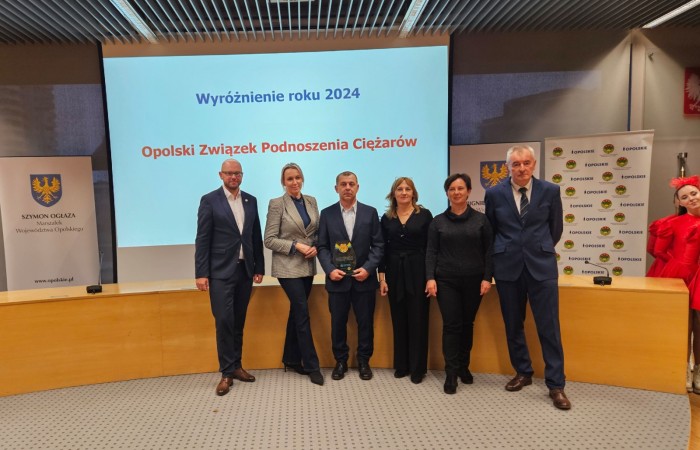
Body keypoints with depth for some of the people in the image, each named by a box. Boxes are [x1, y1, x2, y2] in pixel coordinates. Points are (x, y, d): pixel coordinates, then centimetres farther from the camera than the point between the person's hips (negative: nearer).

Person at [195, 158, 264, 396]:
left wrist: (259, 267, 9)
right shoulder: (209, 200, -3)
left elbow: (256, 236, 11)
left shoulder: (250, 200, 10)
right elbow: (202, 239, -6)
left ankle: (236, 366, 23)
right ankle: (227, 372, 7)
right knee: (224, 321, -4)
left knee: (238, 321, 11)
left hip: (245, 270, 4)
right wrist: (201, 273, -10)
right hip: (221, 271, -4)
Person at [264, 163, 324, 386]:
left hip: (308, 266, 5)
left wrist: (315, 247, -6)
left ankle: (291, 359, 28)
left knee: (296, 312, 14)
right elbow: (269, 240, -10)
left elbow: (318, 231, 13)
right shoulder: (276, 204, -8)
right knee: (303, 314, -4)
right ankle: (312, 365, 7)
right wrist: (296, 246, -18)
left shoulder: (311, 201, 8)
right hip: (288, 267, -5)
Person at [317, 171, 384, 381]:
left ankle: (364, 361, 25)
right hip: (337, 279, 0)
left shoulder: (370, 212, 3)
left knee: (365, 323, 8)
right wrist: (330, 269, -11)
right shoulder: (327, 214, 4)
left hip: (364, 278, 0)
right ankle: (340, 361, 25)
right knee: (338, 323, 9)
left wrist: (368, 268, -11)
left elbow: (378, 245, 1)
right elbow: (322, 246, 2)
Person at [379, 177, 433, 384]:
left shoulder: (424, 215, 0)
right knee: (399, 320, 9)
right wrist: (382, 277, 2)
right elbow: (383, 250, 7)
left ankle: (418, 367, 14)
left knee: (418, 320, 2)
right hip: (395, 272, 3)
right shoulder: (386, 218, 7)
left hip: (418, 272, -2)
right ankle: (401, 365, 22)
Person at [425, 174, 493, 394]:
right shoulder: (438, 221, 4)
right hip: (446, 280, -1)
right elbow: (431, 252, 1)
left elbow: (489, 251, 2)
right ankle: (451, 373, 6)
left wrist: (487, 277, -6)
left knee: (467, 324, 11)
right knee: (451, 325, -3)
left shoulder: (481, 219, 4)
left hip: (473, 280, 1)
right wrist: (430, 278, -9)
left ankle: (464, 366, 28)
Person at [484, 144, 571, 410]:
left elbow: (556, 228, 12)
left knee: (549, 327, 0)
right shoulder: (494, 194, -1)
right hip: (507, 267, 1)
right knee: (513, 325, 11)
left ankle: (556, 385, 13)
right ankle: (523, 373, 29)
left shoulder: (550, 191, 0)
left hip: (541, 266, -1)